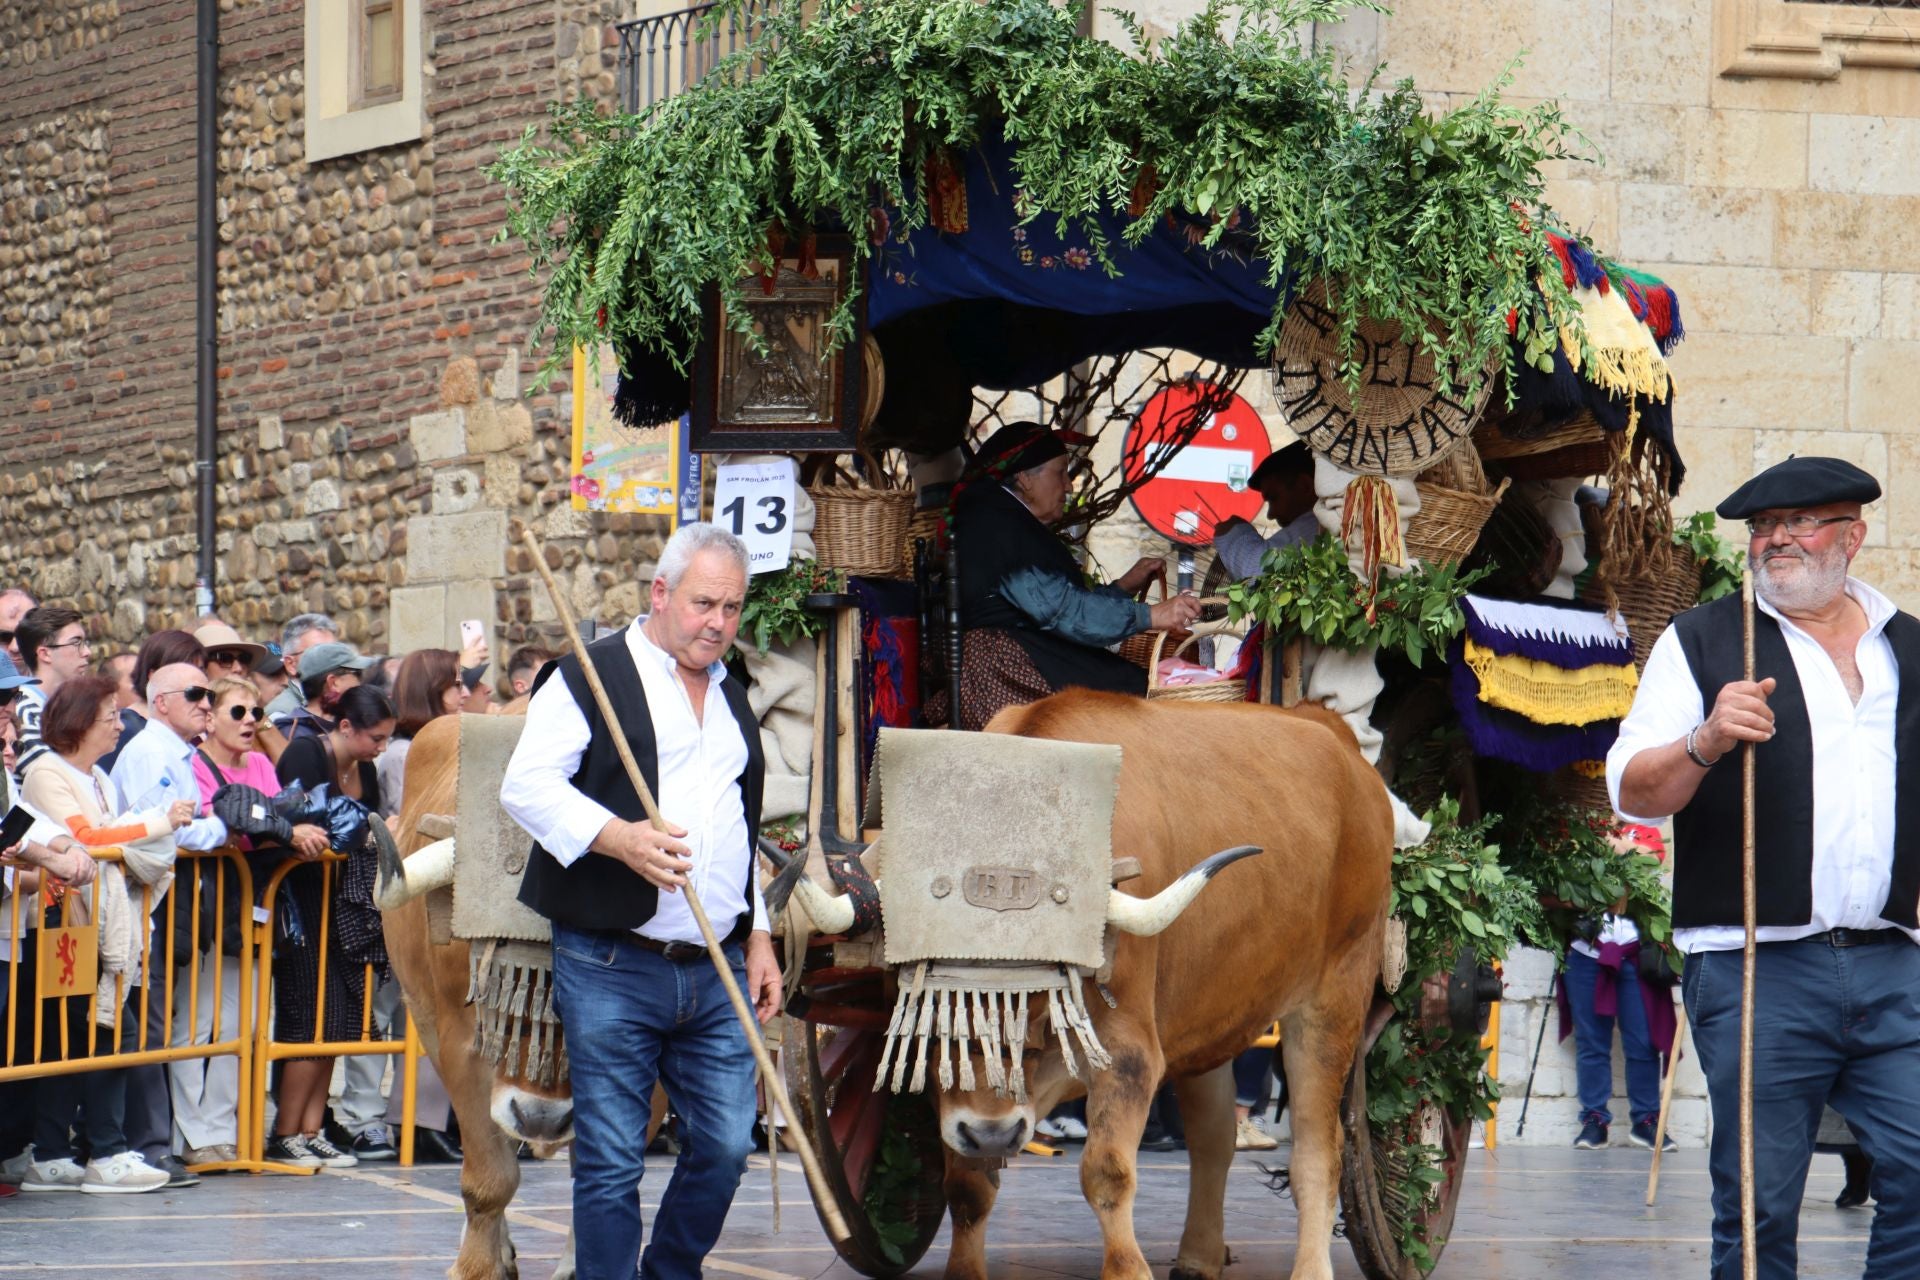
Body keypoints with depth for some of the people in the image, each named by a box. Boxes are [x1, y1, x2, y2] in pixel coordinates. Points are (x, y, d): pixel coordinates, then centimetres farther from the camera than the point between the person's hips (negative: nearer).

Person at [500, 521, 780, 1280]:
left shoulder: (731, 702, 21)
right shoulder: (592, 679, -2)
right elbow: (526, 786, -13)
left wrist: (758, 936, 21)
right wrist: (618, 838, -26)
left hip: (716, 969, 6)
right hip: (612, 967, -6)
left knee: (726, 1145, 2)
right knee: (611, 1160, -4)